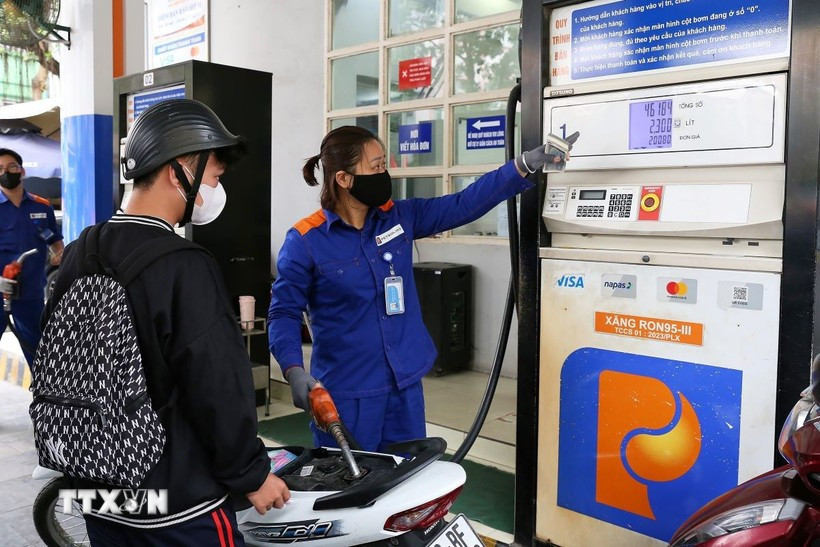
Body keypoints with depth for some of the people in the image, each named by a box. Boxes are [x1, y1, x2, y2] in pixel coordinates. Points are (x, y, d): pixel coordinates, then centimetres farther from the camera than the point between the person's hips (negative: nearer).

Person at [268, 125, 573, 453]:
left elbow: (463, 205, 1)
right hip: (345, 393, -5)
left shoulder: (399, 217, 2)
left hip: (404, 384, 5)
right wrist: (294, 371, -22)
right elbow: (284, 313, -7)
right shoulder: (305, 240, -11)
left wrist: (524, 166, -6)